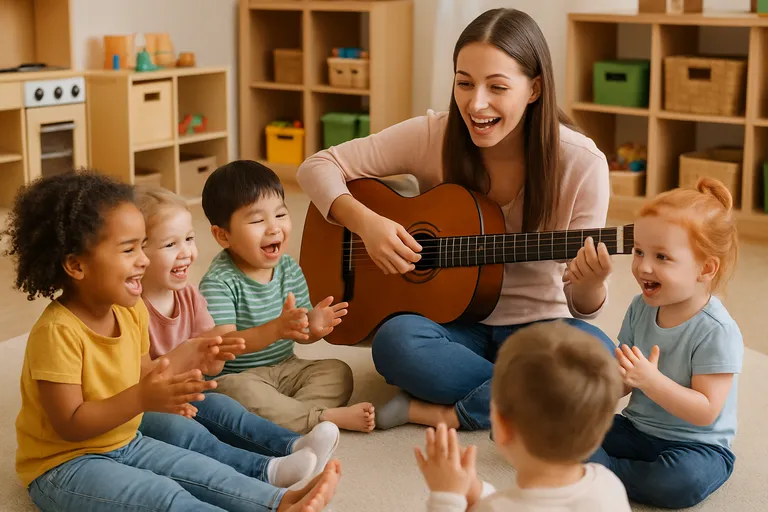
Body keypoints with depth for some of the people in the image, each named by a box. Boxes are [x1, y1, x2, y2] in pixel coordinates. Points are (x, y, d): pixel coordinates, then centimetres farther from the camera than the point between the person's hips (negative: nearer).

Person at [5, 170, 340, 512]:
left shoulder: (132, 311, 0)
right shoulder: (57, 332, -26)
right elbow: (69, 425, -26)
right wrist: (141, 399, -36)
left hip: (125, 445, 9)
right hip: (64, 465, -9)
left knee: (204, 472, -8)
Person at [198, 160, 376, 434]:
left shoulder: (289, 268, 2)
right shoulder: (219, 282, -18)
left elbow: (300, 334, 7)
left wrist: (314, 327, -19)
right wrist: (276, 329, -42)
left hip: (286, 367, 6)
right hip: (238, 375, -6)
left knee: (338, 371, -10)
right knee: (236, 390, -37)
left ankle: (287, 414, -30)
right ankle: (325, 417, -30)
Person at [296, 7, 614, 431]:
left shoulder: (581, 164, -12)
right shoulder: (433, 137, -9)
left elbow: (581, 309, -7)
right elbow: (317, 168, -3)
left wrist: (590, 284, -31)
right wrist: (365, 221, -22)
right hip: (454, 323, 0)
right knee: (395, 340, -34)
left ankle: (444, 414, -20)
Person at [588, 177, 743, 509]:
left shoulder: (716, 332, -21)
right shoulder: (640, 308, 0)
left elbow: (705, 412, -23)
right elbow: (623, 381, 7)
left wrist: (652, 381, -33)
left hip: (696, 446, -4)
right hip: (636, 429, 5)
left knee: (685, 479, -35)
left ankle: (603, 470, -17)